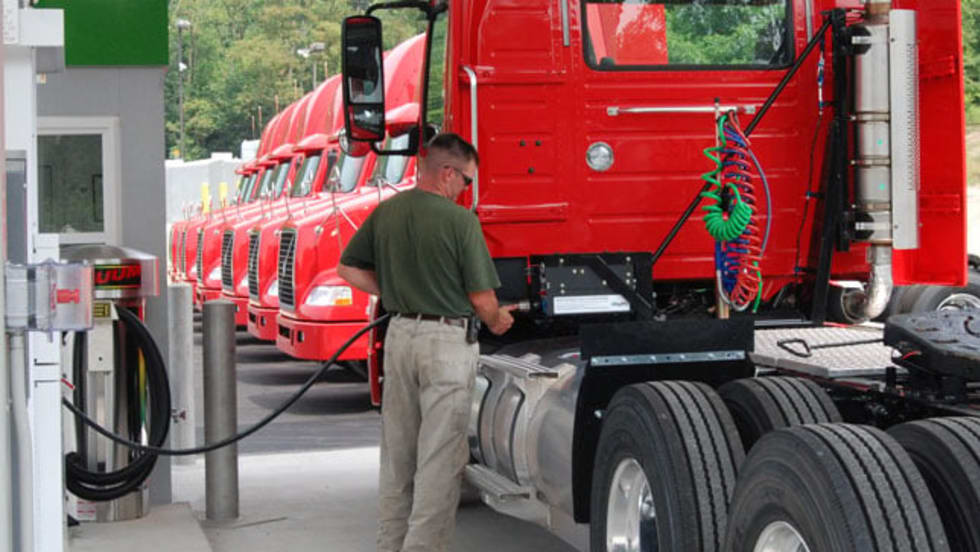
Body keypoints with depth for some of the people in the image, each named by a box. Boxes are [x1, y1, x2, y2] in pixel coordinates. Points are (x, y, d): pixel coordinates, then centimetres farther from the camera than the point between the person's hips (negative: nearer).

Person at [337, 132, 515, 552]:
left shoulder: (385, 212, 3)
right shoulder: (460, 220, -15)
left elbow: (349, 269, 10)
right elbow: (482, 297, -11)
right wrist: (496, 323, 9)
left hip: (399, 334, 6)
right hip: (447, 341, -6)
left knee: (396, 451, 17)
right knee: (439, 458, 1)